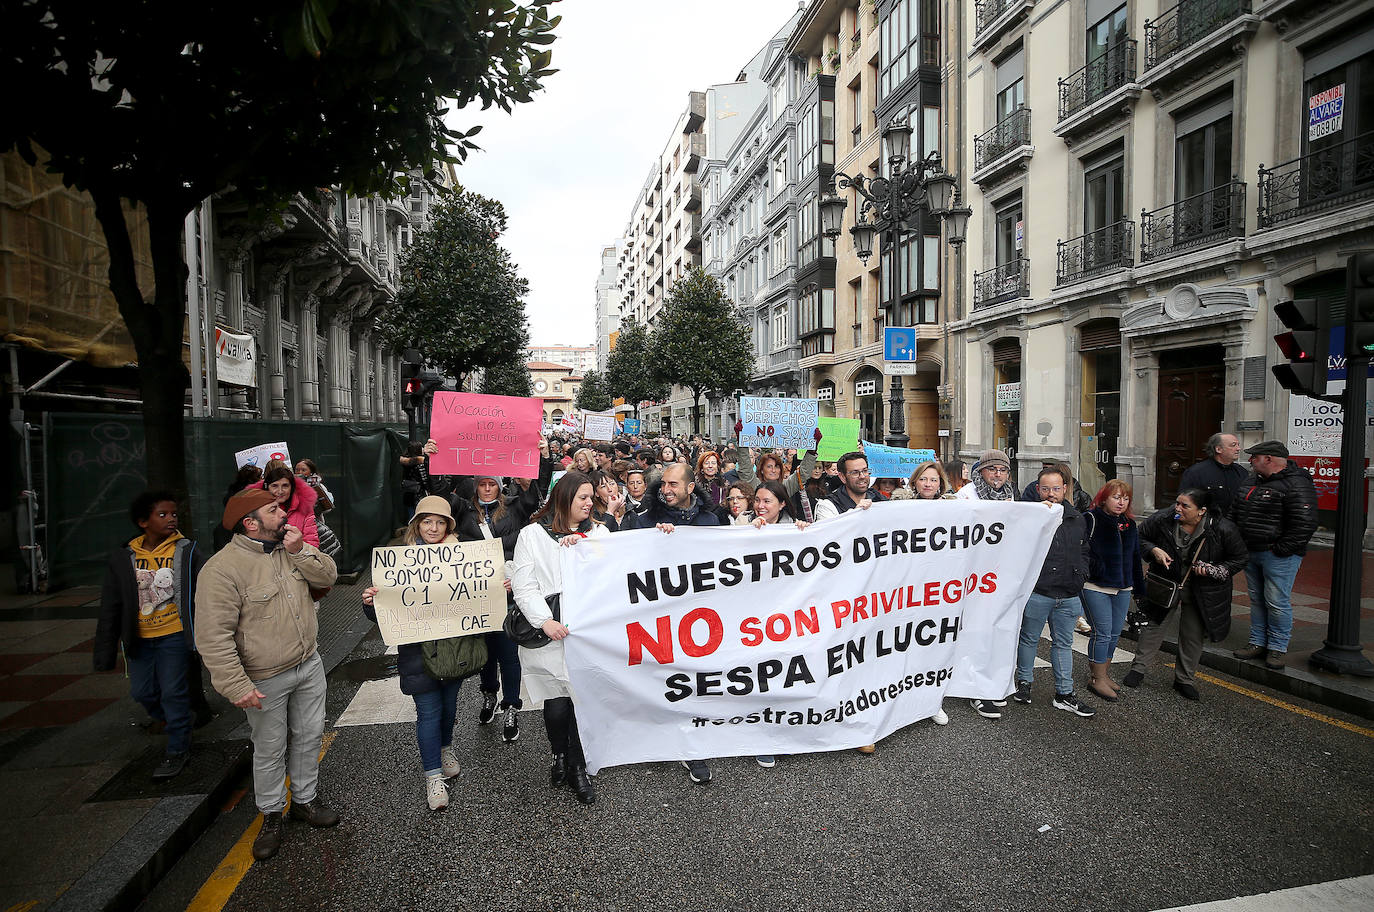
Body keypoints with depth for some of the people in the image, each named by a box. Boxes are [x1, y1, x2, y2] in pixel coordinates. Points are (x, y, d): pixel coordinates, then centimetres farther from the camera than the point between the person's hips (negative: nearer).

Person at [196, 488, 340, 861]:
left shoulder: (291, 547, 0)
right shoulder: (222, 570, -22)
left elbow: (328, 576, 0)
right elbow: (213, 637, -22)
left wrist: (301, 550, -17)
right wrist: (238, 686, -24)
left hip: (309, 664, 6)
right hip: (266, 681, -6)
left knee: (309, 736, 18)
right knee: (270, 750, 11)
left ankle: (305, 799, 37)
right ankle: (271, 815, 33)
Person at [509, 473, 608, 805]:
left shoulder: (599, 533, 13)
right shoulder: (532, 534, 3)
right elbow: (523, 585, -2)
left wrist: (580, 546, -10)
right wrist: (545, 621, -15)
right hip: (549, 634, -2)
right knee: (557, 704, 0)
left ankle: (577, 767, 23)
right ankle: (558, 754, 31)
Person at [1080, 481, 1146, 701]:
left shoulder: (1130, 524, 13)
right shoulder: (1091, 519, -10)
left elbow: (1135, 558, 20)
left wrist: (1139, 589, 21)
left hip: (1123, 589, 7)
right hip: (1097, 587, -7)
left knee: (1115, 633, 12)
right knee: (1102, 632, -4)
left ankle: (1104, 673, 25)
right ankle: (1097, 679, 7)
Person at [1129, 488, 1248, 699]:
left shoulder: (1223, 529, -20)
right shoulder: (1162, 519, -18)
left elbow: (1240, 559, -7)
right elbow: (1140, 538, 0)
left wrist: (1213, 570, -21)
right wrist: (1153, 550, -19)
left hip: (1201, 592, -1)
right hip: (1165, 583, 1)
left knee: (1193, 634, 8)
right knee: (1154, 622, 5)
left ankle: (1185, 679, 26)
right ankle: (1139, 668, 19)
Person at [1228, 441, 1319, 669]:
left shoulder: (1296, 484, -14)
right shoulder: (1251, 479, 11)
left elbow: (1304, 523, -19)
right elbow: (1235, 511, 20)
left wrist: (1281, 550, -17)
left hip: (1279, 556, -8)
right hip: (1251, 553, 8)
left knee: (1277, 603, -2)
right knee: (1256, 600, 14)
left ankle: (1277, 648, 12)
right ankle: (1258, 643, 24)